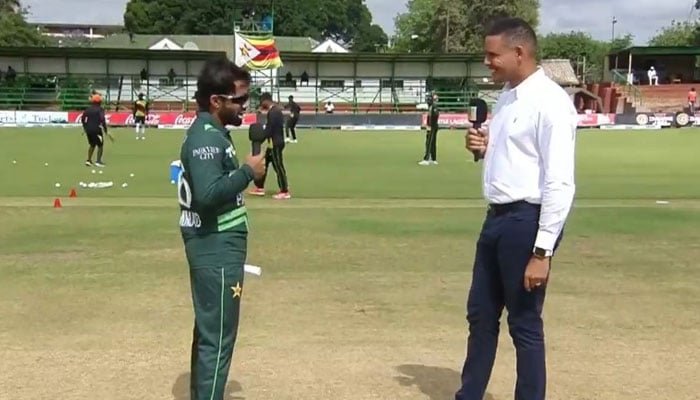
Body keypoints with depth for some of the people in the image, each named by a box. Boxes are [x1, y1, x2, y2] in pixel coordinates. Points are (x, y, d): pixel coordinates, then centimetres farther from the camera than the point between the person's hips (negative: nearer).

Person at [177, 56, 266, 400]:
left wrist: (245, 171, 6)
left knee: (209, 333, 20)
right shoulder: (207, 138, -19)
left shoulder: (210, 133, 12)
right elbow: (208, 194, -32)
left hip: (216, 248, 11)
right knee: (217, 338, -4)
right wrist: (247, 171, -22)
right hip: (217, 250, -11)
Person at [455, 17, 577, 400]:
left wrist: (542, 251, -22)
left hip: (528, 221, -9)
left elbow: (559, 183, -21)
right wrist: (482, 148, 2)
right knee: (480, 314, 18)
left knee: (525, 324, 4)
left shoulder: (550, 102, -17)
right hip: (497, 218, 9)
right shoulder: (507, 95, 11)